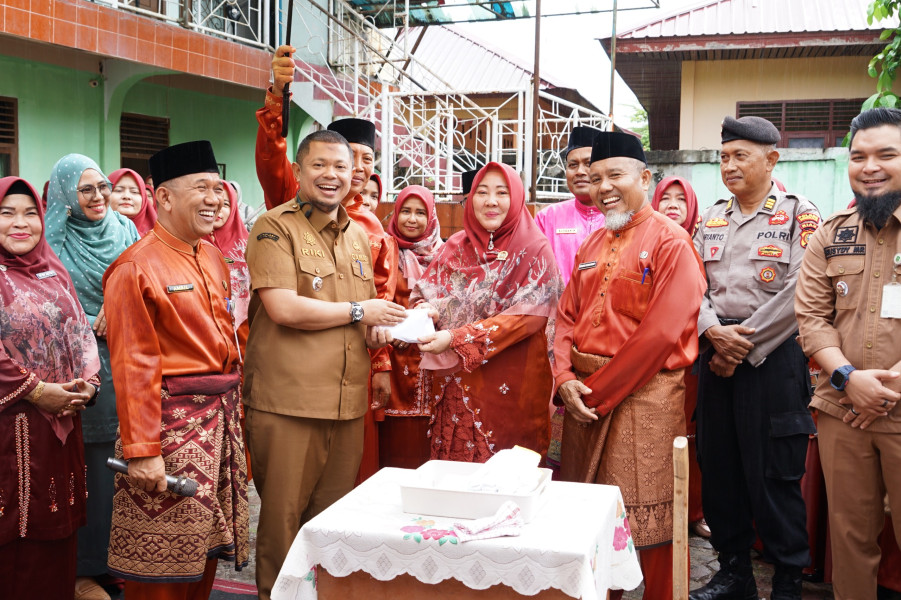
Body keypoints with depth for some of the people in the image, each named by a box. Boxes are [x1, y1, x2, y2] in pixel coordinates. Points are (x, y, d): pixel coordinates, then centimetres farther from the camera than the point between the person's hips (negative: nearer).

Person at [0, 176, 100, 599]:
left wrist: (87, 383, 0)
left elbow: (80, 334, 15)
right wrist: (36, 391, -15)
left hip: (63, 423, 6)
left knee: (55, 530, 13)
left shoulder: (53, 273, 14)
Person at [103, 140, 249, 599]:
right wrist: (142, 451, -18)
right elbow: (133, 367, -16)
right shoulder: (136, 267, -13)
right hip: (171, 419, -7)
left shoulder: (213, 259, 11)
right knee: (162, 561, 3)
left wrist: (232, 403, 16)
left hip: (220, 418, 7)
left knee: (208, 544, 16)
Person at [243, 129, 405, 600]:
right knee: (283, 516, 2)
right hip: (287, 399, -6)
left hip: (348, 402, 6)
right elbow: (282, 307, -18)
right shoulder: (274, 228, -5)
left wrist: (379, 327, 5)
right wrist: (357, 312, -9)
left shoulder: (358, 235, 17)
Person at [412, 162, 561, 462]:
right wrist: (426, 311, -16)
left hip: (509, 387, -3)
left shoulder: (535, 250, -5)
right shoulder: (456, 247, 8)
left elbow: (527, 316, -14)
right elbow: (424, 294, 10)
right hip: (454, 383, 3)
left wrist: (455, 339, -21)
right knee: (454, 461, 7)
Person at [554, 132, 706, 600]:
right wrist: (565, 378, -5)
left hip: (643, 394, -7)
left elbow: (661, 333, -17)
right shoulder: (593, 244, 14)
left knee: (646, 520, -1)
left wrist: (600, 390, -15)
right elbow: (567, 315, 12)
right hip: (584, 393, 7)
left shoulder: (670, 242, -9)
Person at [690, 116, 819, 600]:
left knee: (775, 474, -1)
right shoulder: (712, 219, 13)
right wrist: (713, 330, -10)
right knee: (718, 466, 10)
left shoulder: (798, 215, -3)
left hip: (773, 357, -5)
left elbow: (797, 294, -13)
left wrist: (744, 346, -13)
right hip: (716, 355, 6)